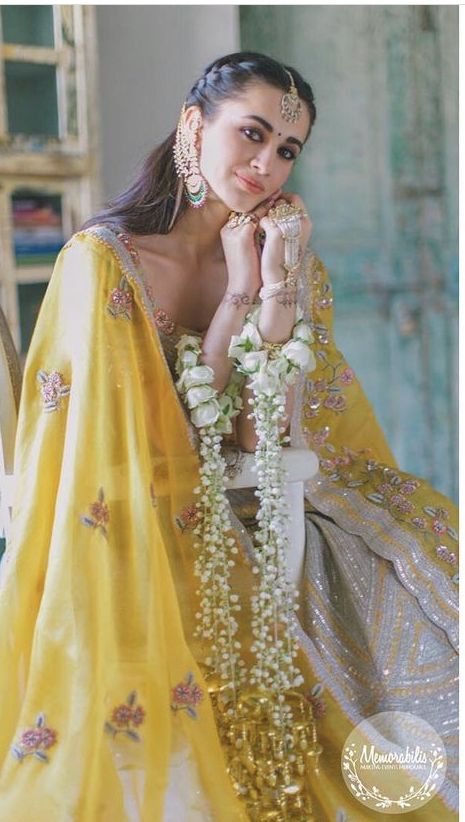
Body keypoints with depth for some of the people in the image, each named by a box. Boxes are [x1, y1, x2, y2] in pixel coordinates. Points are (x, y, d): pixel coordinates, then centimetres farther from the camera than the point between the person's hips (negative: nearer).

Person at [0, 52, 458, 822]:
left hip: (259, 547, 5)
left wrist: (276, 291, -13)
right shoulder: (103, 262, -10)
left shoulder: (296, 266, 5)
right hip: (141, 555, -4)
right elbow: (159, 448, -12)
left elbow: (265, 439, -5)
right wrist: (236, 297, -14)